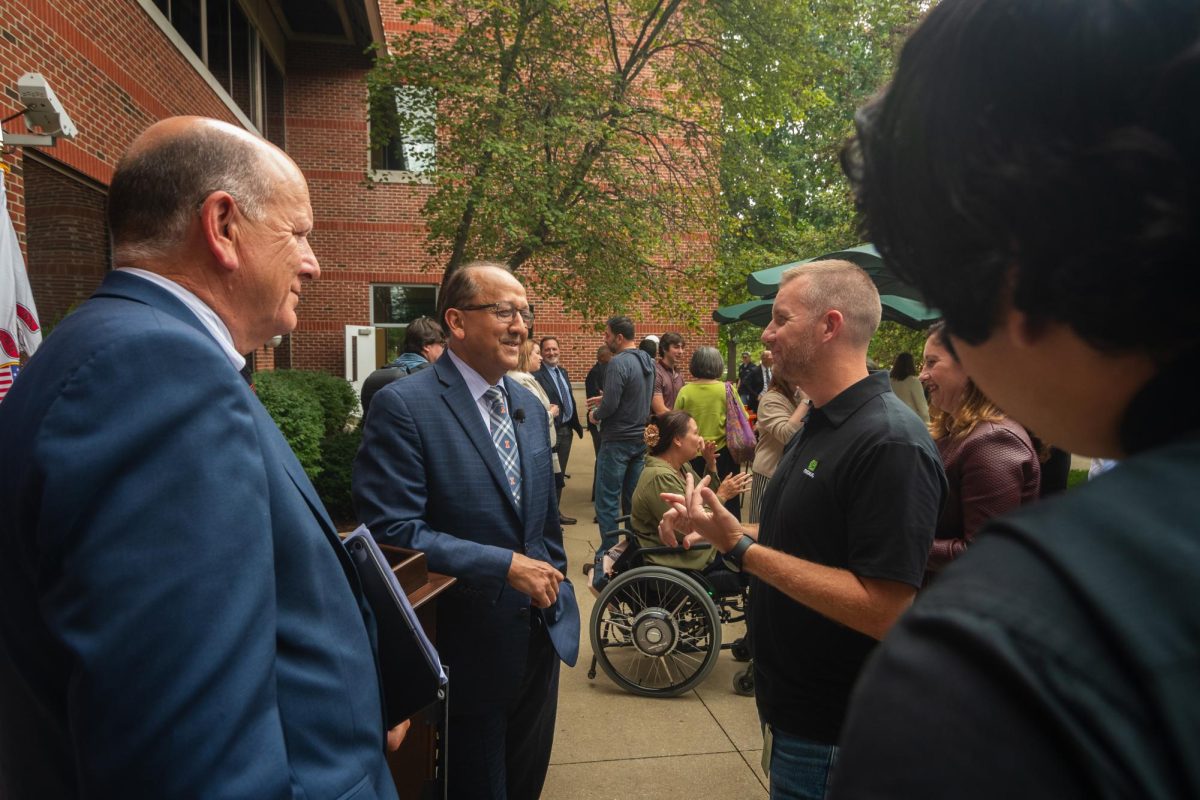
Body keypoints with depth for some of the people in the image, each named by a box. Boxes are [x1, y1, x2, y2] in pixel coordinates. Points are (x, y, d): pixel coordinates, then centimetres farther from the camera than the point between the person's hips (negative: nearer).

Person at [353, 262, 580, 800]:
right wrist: (506, 566, -23)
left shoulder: (530, 407, 7)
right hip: (467, 649, -6)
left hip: (539, 637, 7)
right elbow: (392, 531, -23)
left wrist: (554, 586, 13)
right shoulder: (403, 405, -17)